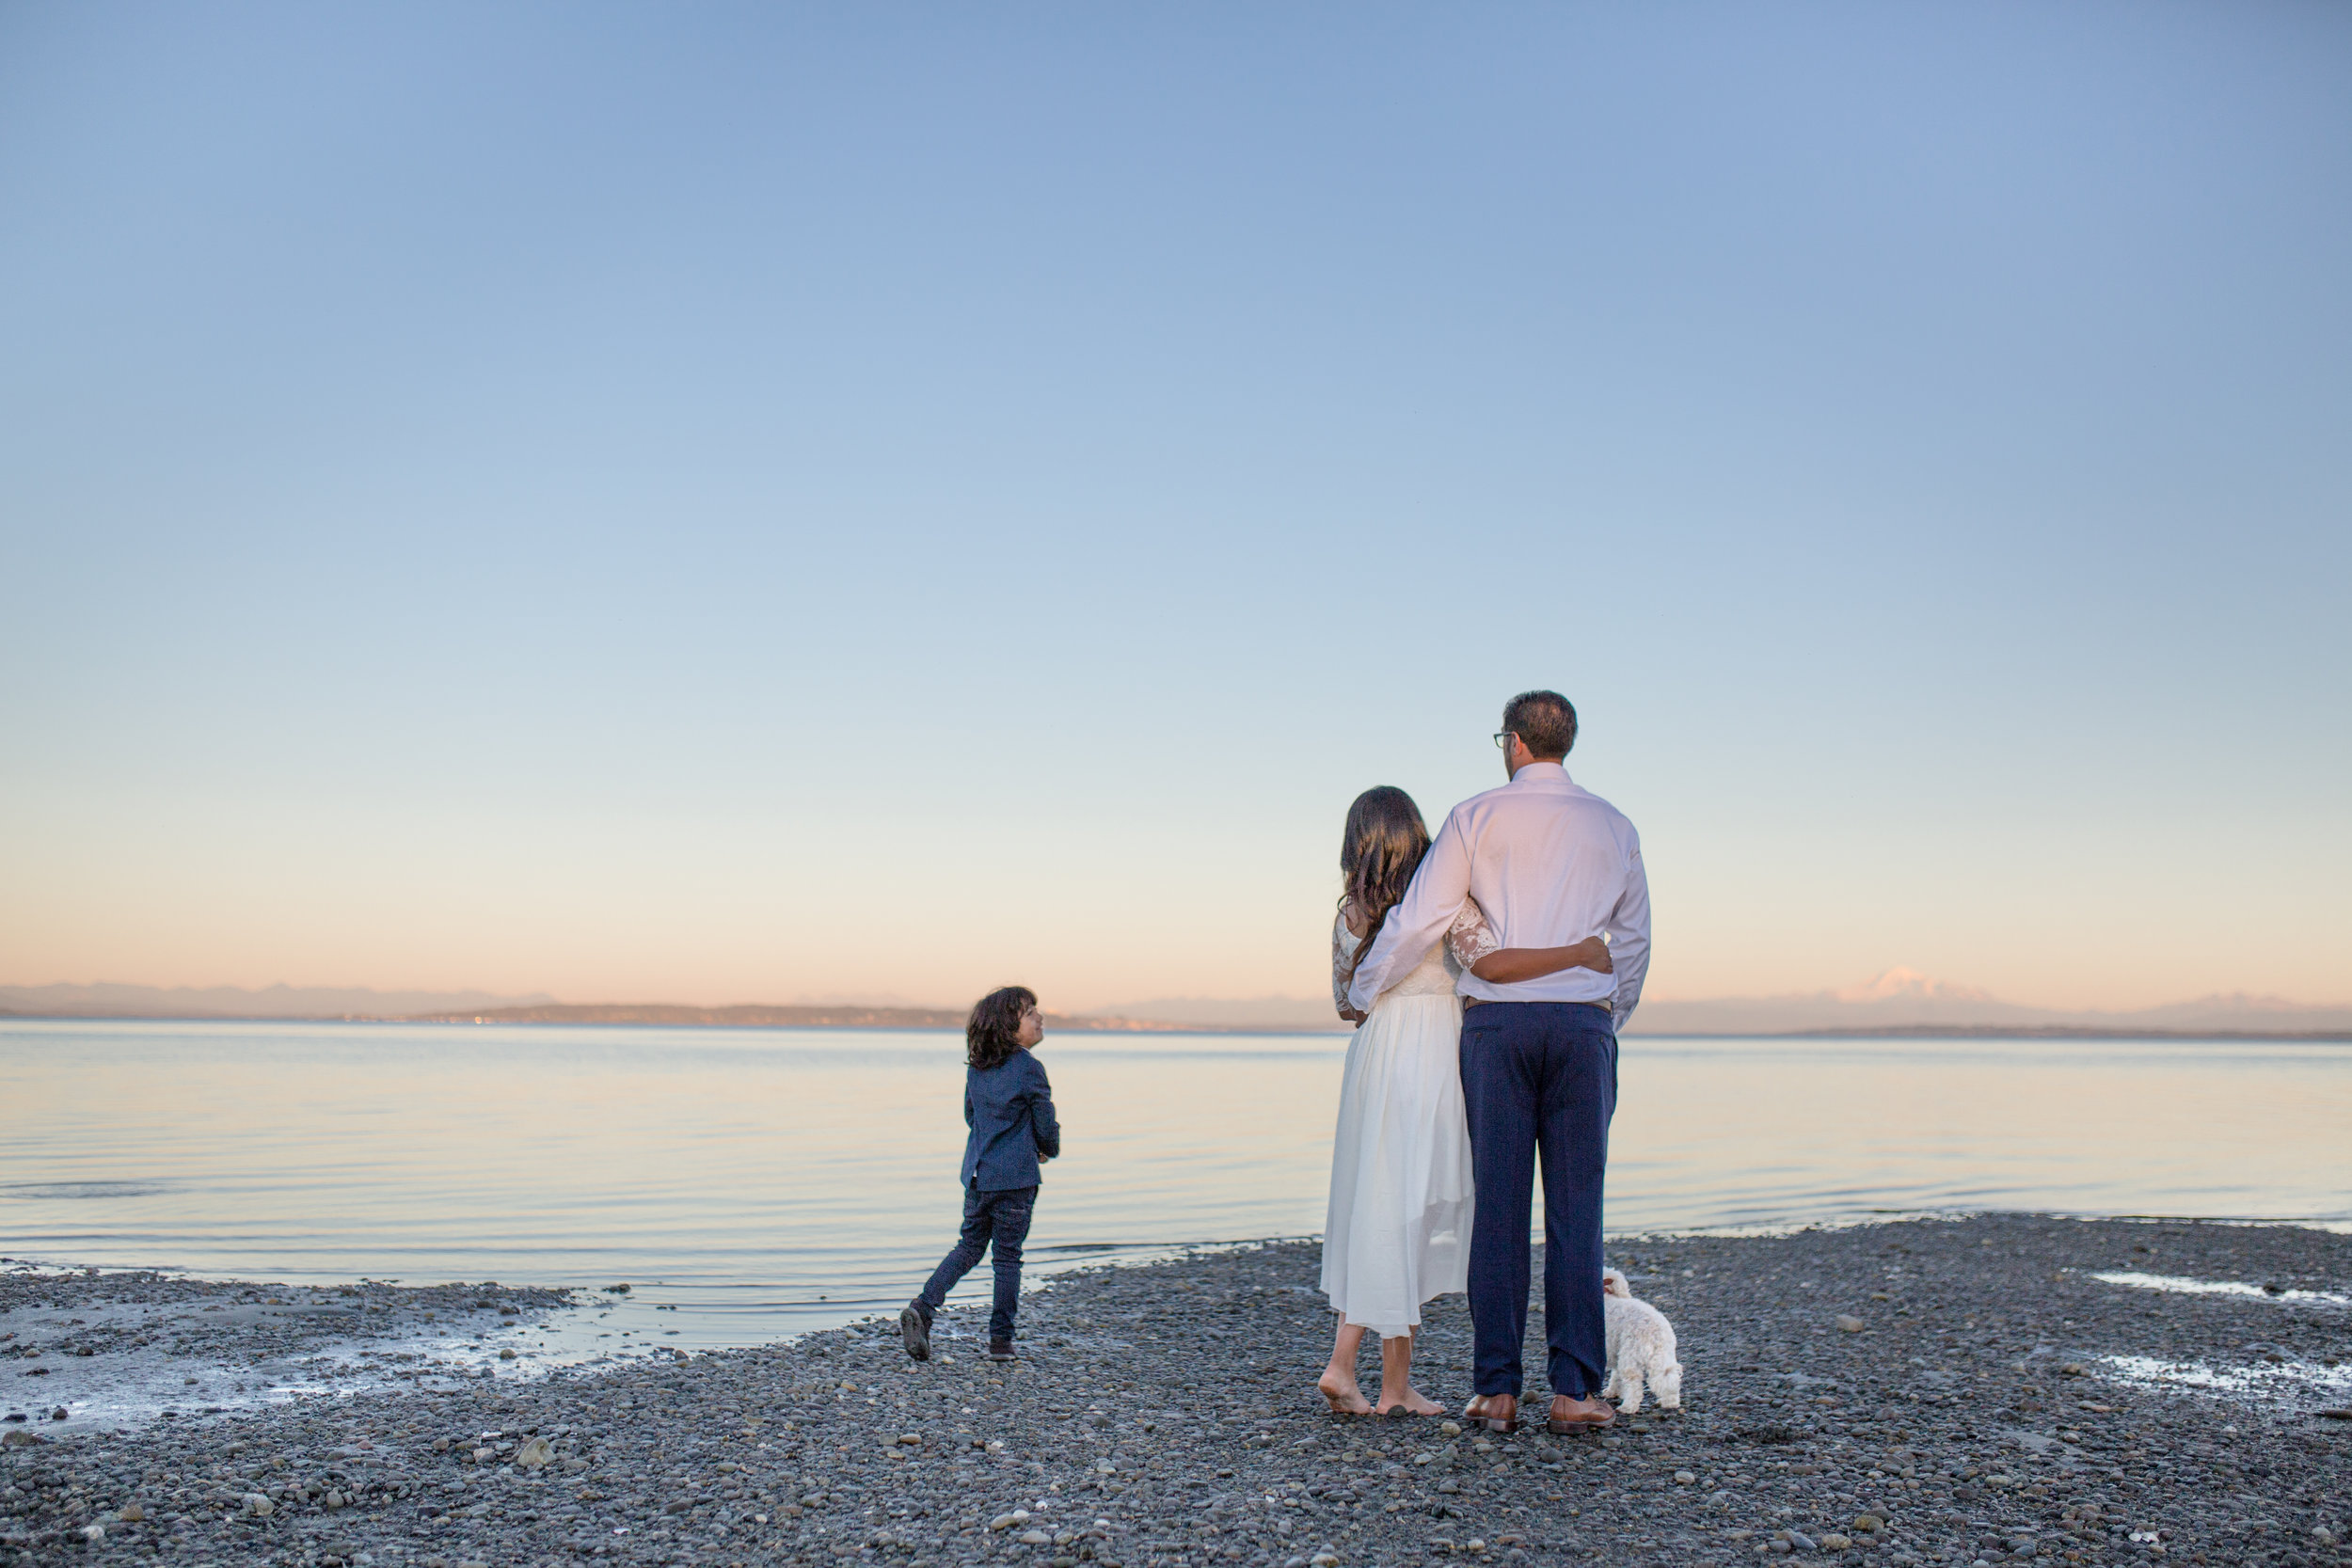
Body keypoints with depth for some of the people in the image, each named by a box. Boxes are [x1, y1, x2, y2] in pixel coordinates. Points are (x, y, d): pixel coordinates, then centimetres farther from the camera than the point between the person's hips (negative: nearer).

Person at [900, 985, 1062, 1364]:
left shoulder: (975, 1068, 6)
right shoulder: (1029, 1069, -14)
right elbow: (1046, 1126, -9)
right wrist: (1050, 1149, 15)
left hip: (977, 1173, 6)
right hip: (1016, 1177, -5)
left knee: (969, 1246, 16)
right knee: (1008, 1256, 5)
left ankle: (922, 1307, -1)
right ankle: (1000, 1339, 11)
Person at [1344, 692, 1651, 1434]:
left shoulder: (1477, 817, 1)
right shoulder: (1613, 826, 10)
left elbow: (1418, 920, -2)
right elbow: (1634, 942, 14)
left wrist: (1359, 993, 10)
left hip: (1496, 1019, -1)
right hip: (1584, 1023, 2)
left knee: (1498, 1206, 1)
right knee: (1575, 1209, 2)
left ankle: (1497, 1390, 3)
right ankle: (1573, 1389, 1)